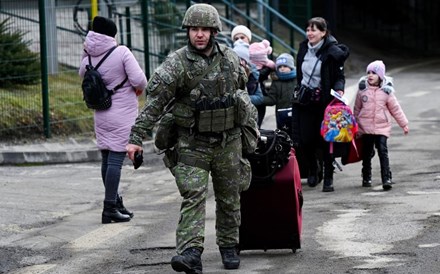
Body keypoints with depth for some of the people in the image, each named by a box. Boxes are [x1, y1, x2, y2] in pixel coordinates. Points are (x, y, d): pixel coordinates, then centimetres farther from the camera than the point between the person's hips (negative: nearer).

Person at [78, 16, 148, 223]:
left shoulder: (89, 59, 1)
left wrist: (86, 52, 13)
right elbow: (138, 80, -17)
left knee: (107, 159, 12)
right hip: (122, 116, -6)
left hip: (101, 116, 6)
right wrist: (140, 88, 5)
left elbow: (82, 74, 24)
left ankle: (115, 204, 24)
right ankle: (110, 208, -9)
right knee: (116, 159, -6)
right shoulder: (122, 52, -14)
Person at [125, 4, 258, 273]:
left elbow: (244, 94, 17)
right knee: (193, 196, -14)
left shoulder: (231, 58, 3)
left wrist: (253, 127, 22)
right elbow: (154, 102, -16)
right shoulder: (177, 64, -12)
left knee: (229, 198, 11)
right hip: (193, 144, -4)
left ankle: (229, 248, 25)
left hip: (228, 142, 4)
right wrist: (137, 137, -22)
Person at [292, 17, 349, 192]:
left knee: (325, 140, -3)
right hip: (305, 100, 5)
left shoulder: (333, 52, -9)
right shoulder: (303, 48, 9)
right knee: (305, 140, 1)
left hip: (325, 101, -5)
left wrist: (339, 89, -24)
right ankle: (313, 169, 28)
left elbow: (339, 76, -6)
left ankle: (328, 178, 6)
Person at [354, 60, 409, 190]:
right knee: (367, 153, 10)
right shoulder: (362, 90, 3)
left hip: (382, 127, -2)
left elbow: (395, 109, 7)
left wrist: (404, 124, 8)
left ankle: (386, 179, -13)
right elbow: (357, 109, 12)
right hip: (365, 127, 2)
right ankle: (366, 178, 23)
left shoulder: (386, 91, 0)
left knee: (383, 151, -11)